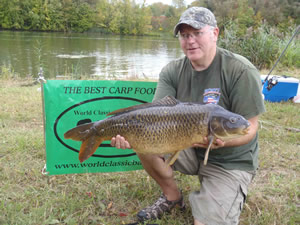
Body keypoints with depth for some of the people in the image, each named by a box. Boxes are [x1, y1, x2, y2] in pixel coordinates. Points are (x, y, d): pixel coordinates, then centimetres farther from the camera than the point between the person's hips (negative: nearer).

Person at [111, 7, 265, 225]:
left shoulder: (241, 71, -18)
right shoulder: (172, 71, -6)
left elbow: (249, 128, -17)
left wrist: (221, 141, -38)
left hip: (231, 161, -4)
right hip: (189, 148, 4)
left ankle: (233, 196, 19)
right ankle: (172, 196, 7)